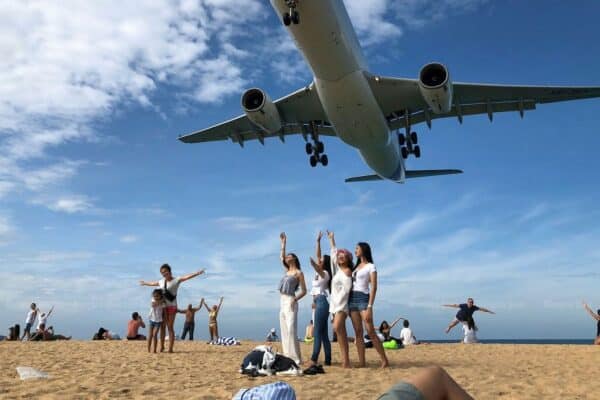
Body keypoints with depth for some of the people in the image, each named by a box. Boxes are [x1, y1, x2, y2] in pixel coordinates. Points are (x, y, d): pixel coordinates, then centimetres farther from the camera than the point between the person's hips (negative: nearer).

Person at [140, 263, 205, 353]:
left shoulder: (176, 280, -4)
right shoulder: (161, 281, 13)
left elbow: (186, 277, -18)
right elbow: (152, 283, 33)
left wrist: (197, 273, -32)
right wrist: (145, 283, 50)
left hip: (172, 306, -5)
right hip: (163, 306, 5)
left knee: (170, 327, -4)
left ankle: (170, 348, -1)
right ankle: (162, 346, 19)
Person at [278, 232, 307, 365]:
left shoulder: (299, 273, -2)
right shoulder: (287, 270, 16)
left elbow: (304, 291, -4)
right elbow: (281, 257, 27)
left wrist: (295, 299, -19)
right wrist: (283, 243, 26)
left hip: (290, 302, -8)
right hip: (282, 301, 8)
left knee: (291, 330, -14)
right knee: (284, 331, 4)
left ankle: (296, 358, -15)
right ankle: (288, 356, 5)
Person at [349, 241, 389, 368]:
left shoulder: (370, 266, 0)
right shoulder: (356, 266, 20)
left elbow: (373, 287, -8)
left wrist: (369, 307, -16)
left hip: (363, 298, -6)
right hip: (352, 299, 6)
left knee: (371, 331, -11)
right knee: (358, 332, 2)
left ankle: (385, 360, -7)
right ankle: (361, 362, 2)